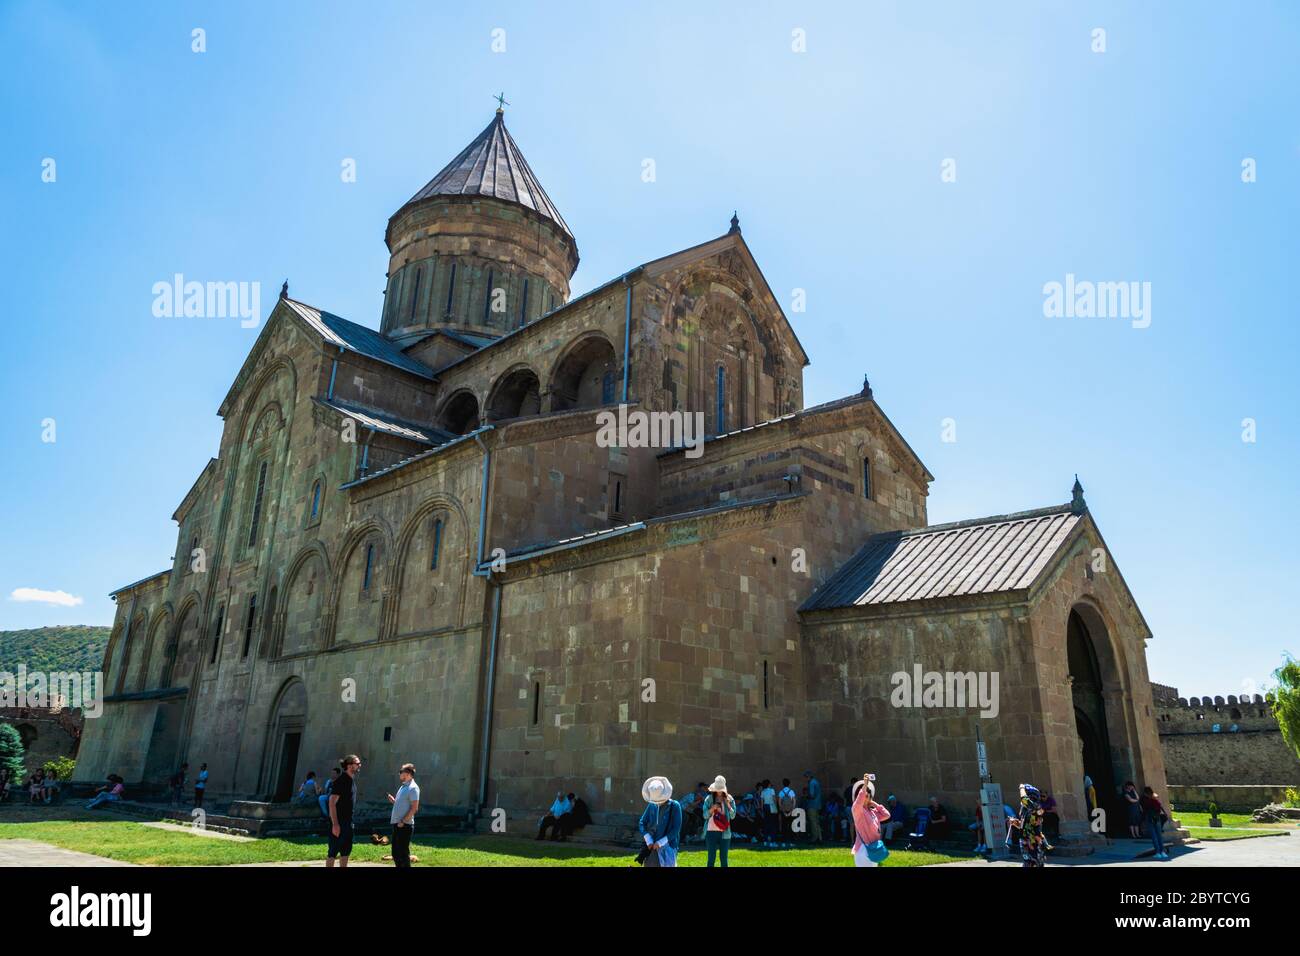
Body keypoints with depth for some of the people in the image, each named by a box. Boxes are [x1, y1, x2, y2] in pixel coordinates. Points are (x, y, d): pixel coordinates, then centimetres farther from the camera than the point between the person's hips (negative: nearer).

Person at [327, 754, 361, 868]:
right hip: (338, 822, -9)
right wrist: (335, 824, -25)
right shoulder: (341, 781, -18)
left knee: (346, 850, 14)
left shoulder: (352, 780, 11)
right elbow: (332, 803, -22)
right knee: (333, 851, -2)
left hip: (348, 822, 9)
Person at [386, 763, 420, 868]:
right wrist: (393, 801, 8)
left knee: (403, 853, -3)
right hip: (397, 824, 9)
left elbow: (414, 808, -19)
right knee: (396, 852, 15)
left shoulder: (413, 788, -14)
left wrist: (403, 822, -19)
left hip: (405, 825, -9)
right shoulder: (403, 786, 15)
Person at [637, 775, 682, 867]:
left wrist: (660, 843, -12)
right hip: (652, 846, 4)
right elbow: (641, 823, 6)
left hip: (667, 847, -4)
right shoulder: (651, 805, 3)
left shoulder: (675, 806, -8)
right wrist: (649, 841, -5)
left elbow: (676, 829, -11)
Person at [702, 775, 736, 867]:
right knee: (711, 858, 2)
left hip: (724, 833, 1)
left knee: (723, 858, 6)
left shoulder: (729, 799, 1)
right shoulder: (709, 799, 0)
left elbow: (733, 816, -1)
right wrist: (712, 809, -18)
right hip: (711, 832, -1)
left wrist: (728, 805, -15)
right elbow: (705, 816, -1)